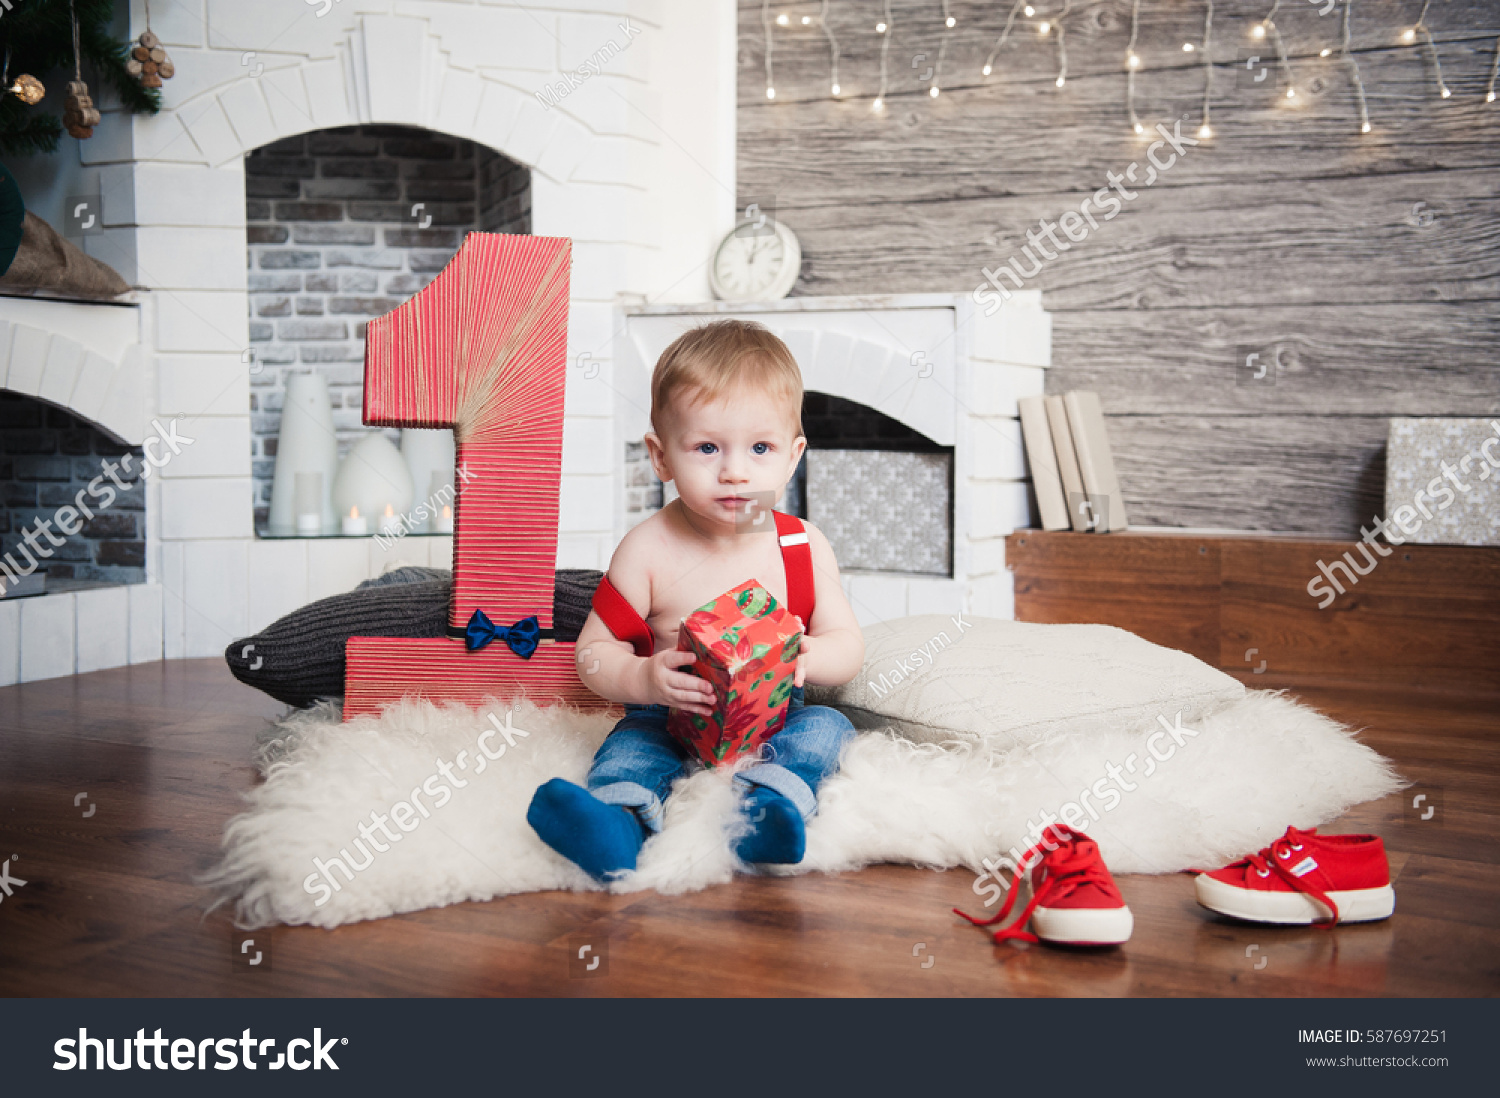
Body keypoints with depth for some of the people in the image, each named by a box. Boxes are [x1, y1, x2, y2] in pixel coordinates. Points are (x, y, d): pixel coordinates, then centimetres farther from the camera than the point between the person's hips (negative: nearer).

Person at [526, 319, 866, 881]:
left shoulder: (804, 547, -4)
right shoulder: (649, 550, -10)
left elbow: (848, 646, 0)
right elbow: (594, 650, -7)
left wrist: (808, 656, -24)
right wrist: (645, 679, -29)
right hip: (673, 720, -2)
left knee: (828, 726, -24)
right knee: (631, 744, -28)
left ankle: (768, 804, -48)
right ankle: (619, 820, -56)